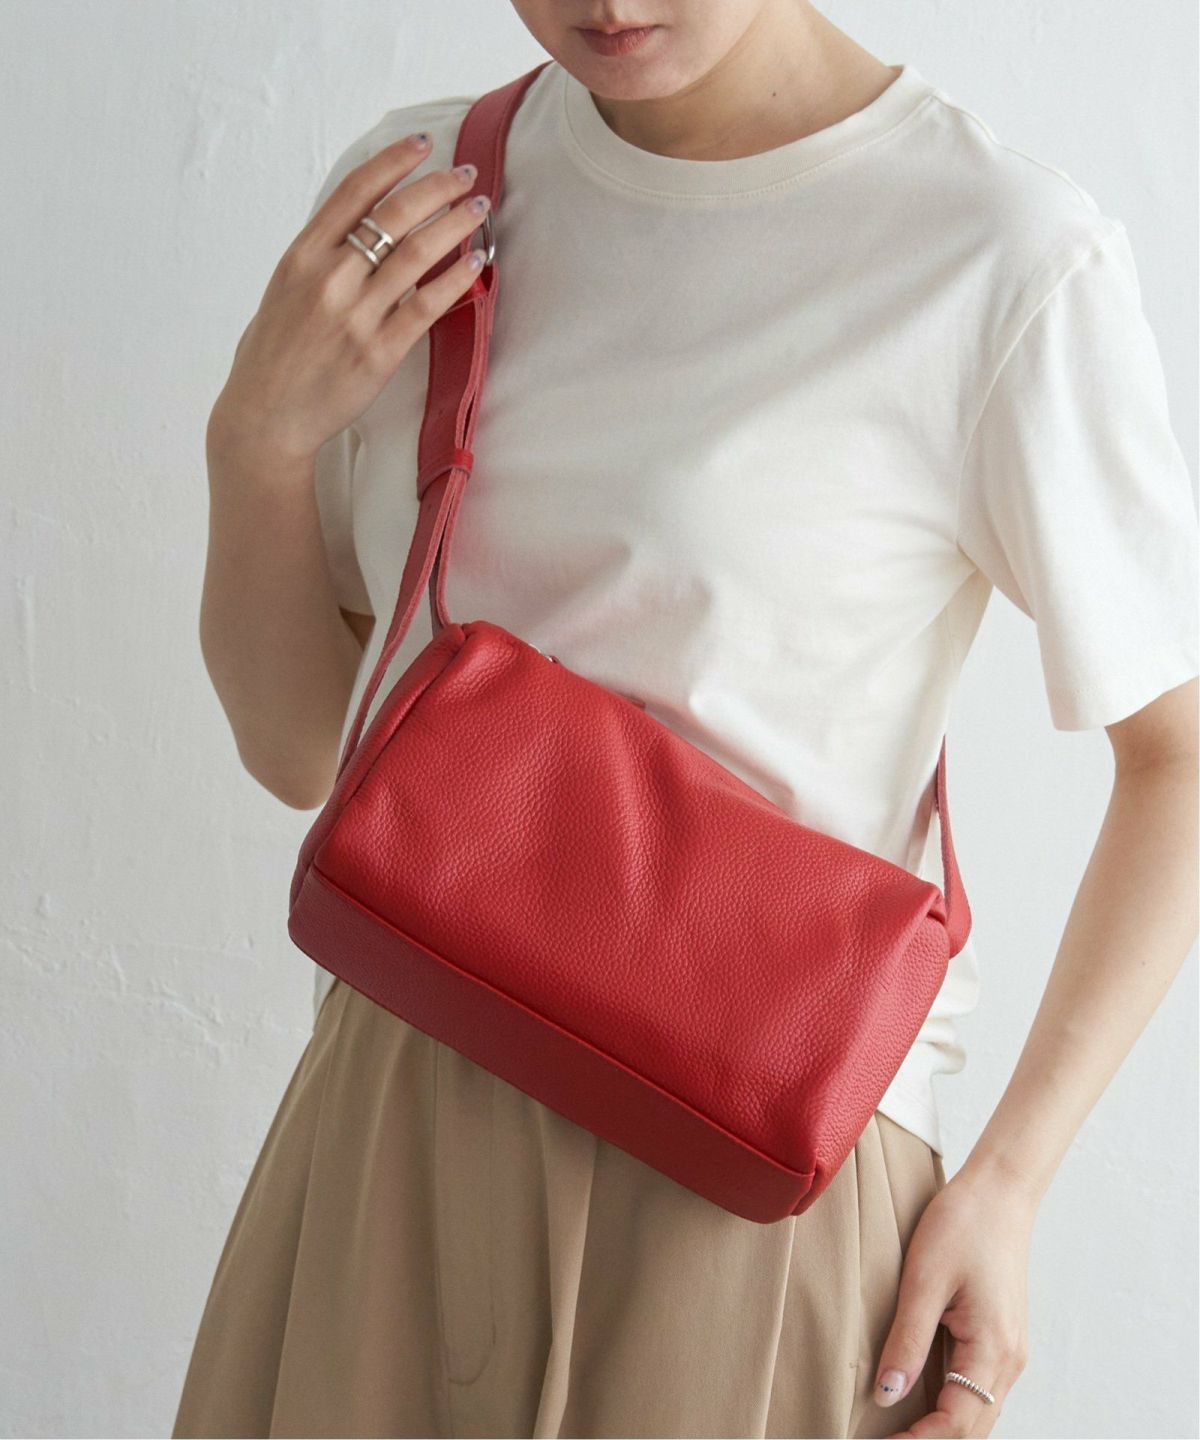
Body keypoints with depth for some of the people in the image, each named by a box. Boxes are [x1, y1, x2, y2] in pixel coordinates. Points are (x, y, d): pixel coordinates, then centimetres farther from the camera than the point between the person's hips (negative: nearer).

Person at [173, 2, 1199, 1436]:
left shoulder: (1011, 255, -14)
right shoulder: (419, 183, 2)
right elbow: (298, 747, 6)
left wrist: (1006, 1181, -10)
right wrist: (255, 437, -10)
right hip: (388, 1116, 5)